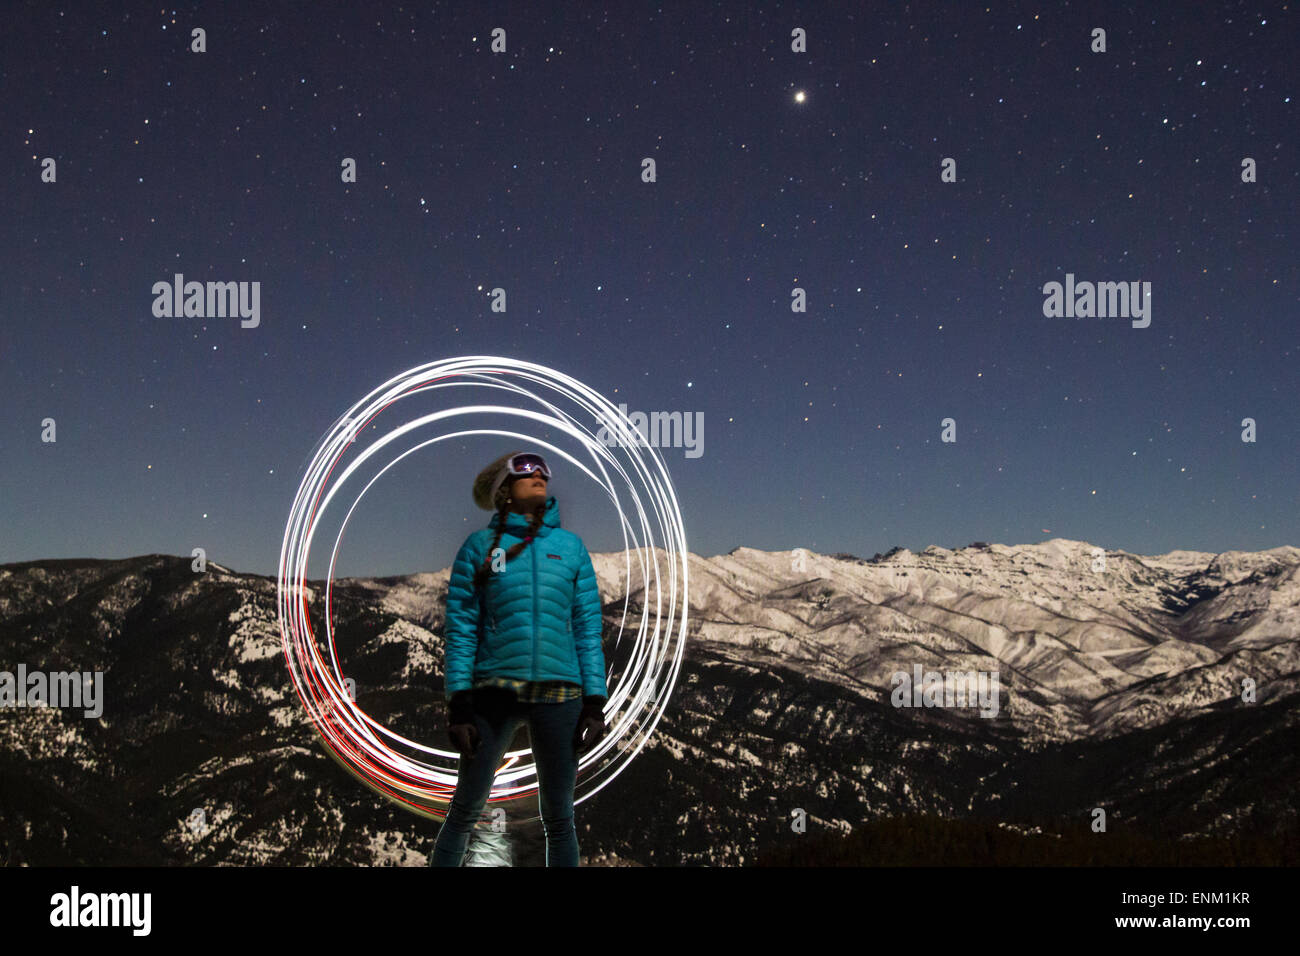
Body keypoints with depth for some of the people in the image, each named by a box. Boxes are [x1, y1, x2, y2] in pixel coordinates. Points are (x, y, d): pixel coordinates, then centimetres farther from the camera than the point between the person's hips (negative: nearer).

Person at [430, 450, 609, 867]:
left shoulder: (570, 546, 9)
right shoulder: (480, 545, 4)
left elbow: (588, 628, 7)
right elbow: (461, 628, 0)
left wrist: (595, 702, 0)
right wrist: (459, 704, -7)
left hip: (558, 693, 2)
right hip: (494, 692, -2)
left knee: (558, 817, 8)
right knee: (465, 811, 4)